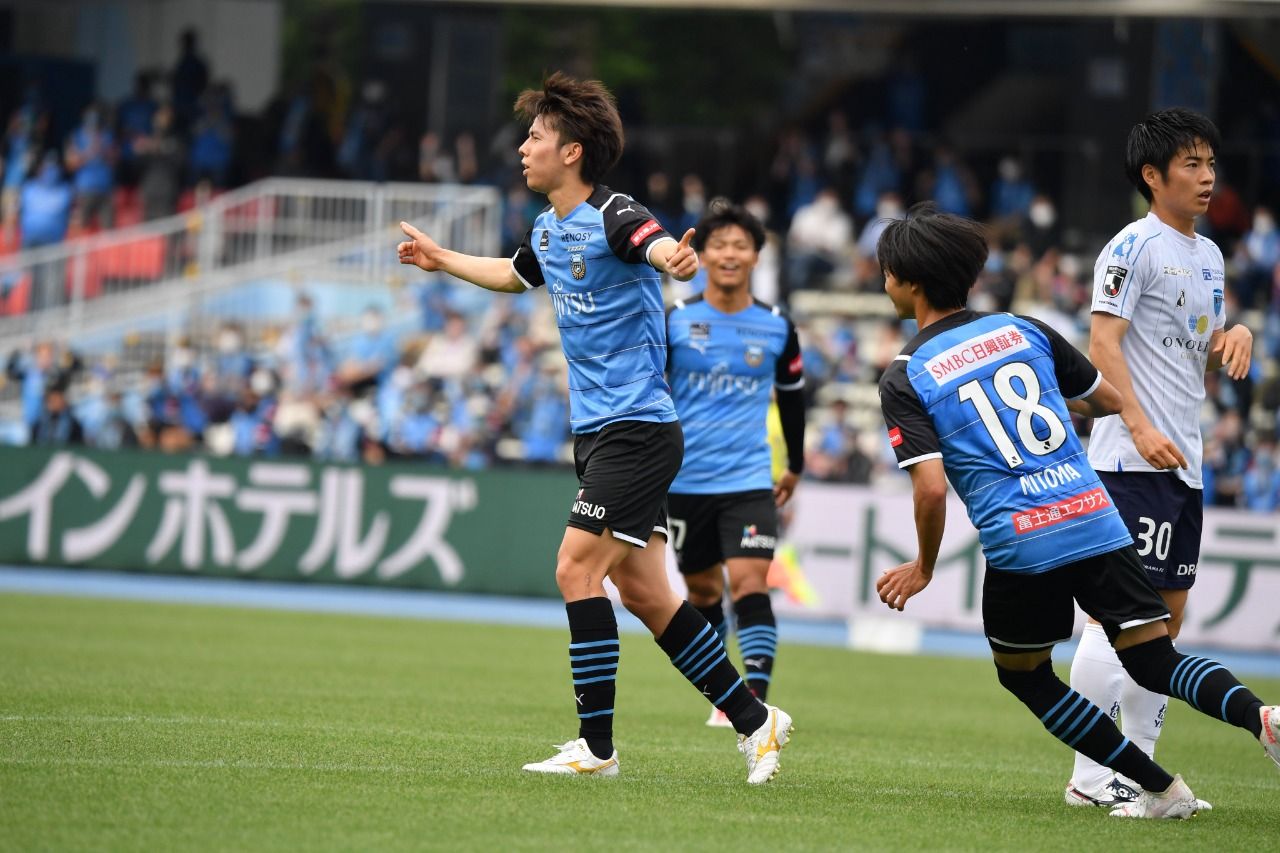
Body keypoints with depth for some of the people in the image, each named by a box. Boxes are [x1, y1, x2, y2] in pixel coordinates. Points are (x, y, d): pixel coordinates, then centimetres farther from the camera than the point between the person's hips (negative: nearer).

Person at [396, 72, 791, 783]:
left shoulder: (613, 218, -16)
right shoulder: (548, 230, 11)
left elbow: (661, 248, -38)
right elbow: (516, 274, 35)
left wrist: (675, 258, -60)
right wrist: (441, 260, 44)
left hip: (635, 431, -9)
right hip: (599, 432, 9)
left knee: (576, 570, -13)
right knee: (642, 593, 8)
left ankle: (596, 746, -8)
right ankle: (754, 719, 15)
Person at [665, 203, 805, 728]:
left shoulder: (777, 327, 1)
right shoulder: (674, 321, -3)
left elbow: (792, 395, 16)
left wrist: (795, 467, 24)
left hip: (748, 481, -1)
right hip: (685, 482, 1)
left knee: (750, 585, -17)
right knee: (703, 591, 12)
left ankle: (756, 701, -22)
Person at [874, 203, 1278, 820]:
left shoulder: (905, 378, 0)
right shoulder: (1023, 330, 12)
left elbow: (932, 488, -11)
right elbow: (1112, 400, 21)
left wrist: (923, 568, 5)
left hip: (1020, 547, -4)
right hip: (1096, 519, 4)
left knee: (1023, 674, 20)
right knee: (1158, 664, 8)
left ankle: (1161, 788, 13)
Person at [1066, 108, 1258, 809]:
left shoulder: (1209, 256, 18)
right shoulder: (1133, 248, -8)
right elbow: (1102, 343, -15)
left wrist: (1237, 336, 3)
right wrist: (1140, 428, -24)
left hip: (1185, 462, 9)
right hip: (1131, 462, -9)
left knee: (1169, 615, 9)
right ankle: (1091, 778, -9)